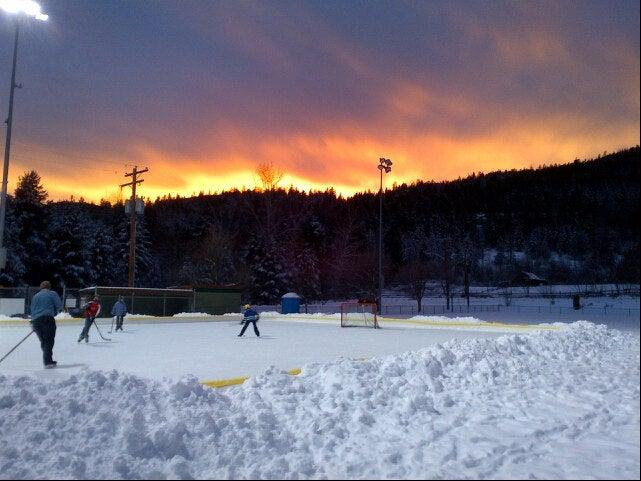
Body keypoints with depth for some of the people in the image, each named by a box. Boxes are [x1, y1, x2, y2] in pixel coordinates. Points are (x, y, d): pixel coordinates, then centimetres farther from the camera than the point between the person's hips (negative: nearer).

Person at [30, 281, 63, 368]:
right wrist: (54, 312, 18)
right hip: (47, 319, -6)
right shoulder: (52, 293, 6)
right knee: (49, 341, -6)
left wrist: (33, 322, 26)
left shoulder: (35, 296, 22)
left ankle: (48, 361, 18)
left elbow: (32, 310, 22)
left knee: (43, 342, 12)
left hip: (36, 321, 6)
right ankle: (48, 362, -13)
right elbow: (59, 306, 0)